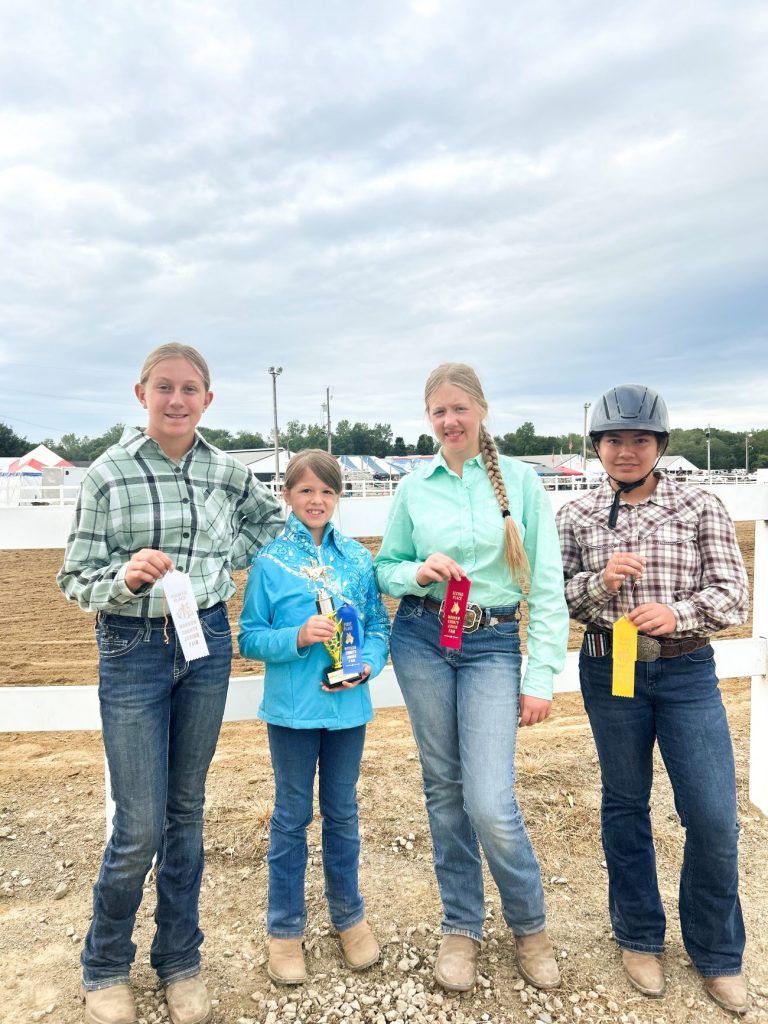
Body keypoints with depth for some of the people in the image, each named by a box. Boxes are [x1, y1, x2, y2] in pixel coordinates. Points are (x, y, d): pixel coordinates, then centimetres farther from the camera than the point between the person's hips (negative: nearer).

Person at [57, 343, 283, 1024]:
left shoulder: (227, 471, 1)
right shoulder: (108, 474, -7)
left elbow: (271, 519, 19)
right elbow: (75, 580, -5)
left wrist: (222, 560, 5)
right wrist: (126, 577, -25)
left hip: (207, 644, 3)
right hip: (133, 649, -3)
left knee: (187, 809, 15)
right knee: (140, 826, 2)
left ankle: (180, 961, 35)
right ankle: (105, 968, 31)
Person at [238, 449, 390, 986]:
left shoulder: (358, 558, -1)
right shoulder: (270, 560, -7)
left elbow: (379, 625, 3)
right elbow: (250, 637, -5)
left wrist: (366, 665, -14)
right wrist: (298, 637, -21)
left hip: (348, 706, 2)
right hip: (292, 709, -2)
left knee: (343, 812, 18)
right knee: (292, 816, 13)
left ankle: (350, 915, 39)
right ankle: (285, 928, 33)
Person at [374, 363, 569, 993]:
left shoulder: (521, 480, -2)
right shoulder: (414, 489, 4)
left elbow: (547, 586, -3)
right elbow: (385, 568, 11)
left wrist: (541, 677, -6)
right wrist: (417, 572, -12)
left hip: (494, 645, -2)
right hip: (422, 640, 2)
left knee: (490, 804, -8)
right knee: (444, 789, 11)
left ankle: (530, 924, 24)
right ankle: (462, 926, 34)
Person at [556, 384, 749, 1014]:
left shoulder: (702, 508, -1)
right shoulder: (576, 516, 0)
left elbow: (734, 595, -4)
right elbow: (554, 596, 0)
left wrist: (677, 613, -22)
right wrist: (600, 582, -18)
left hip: (686, 672, 0)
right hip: (609, 673, 1)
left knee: (714, 817, 2)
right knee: (625, 805, 14)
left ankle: (717, 953, 28)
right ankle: (639, 938, 36)